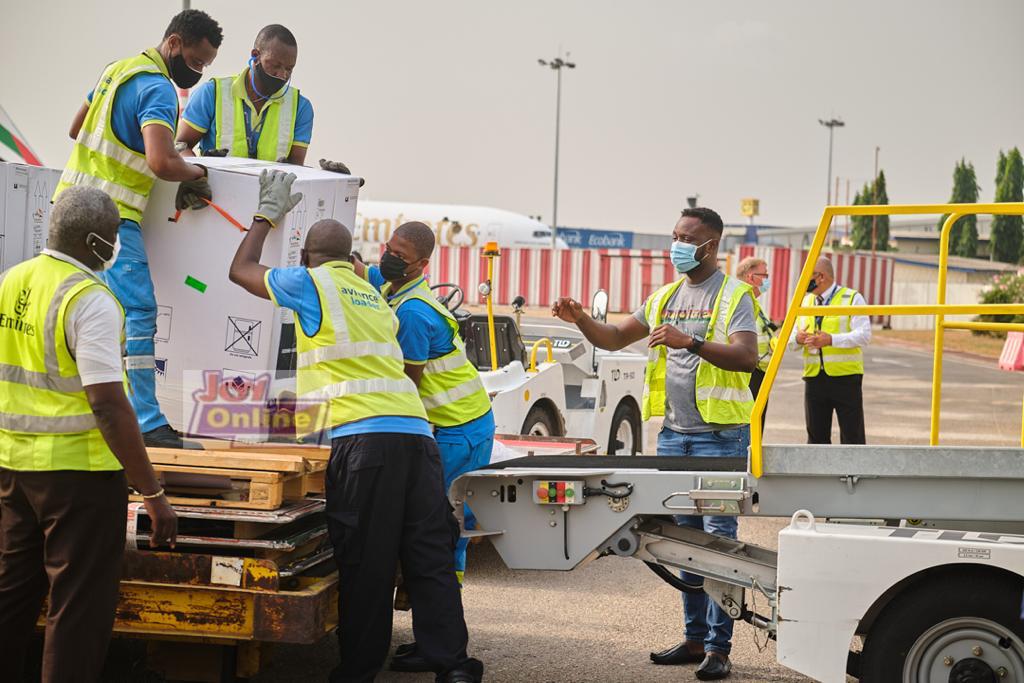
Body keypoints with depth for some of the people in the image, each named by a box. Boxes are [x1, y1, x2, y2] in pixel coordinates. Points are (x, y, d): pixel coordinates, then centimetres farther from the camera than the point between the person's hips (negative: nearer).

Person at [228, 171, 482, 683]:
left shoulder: (311, 283, 6)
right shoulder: (372, 296, 25)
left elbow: (241, 270, 20)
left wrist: (268, 213, 32)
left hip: (365, 436, -6)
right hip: (417, 432, 6)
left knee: (365, 565, -3)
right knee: (430, 558, 3)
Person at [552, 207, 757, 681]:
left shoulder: (733, 295, -5)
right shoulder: (665, 297, 15)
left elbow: (746, 357, -20)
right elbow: (614, 339, 19)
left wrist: (689, 341, -31)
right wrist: (580, 320, 0)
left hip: (719, 434, -7)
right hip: (673, 433, 7)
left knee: (718, 538, -7)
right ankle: (695, 638, 18)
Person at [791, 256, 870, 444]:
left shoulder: (852, 299, -1)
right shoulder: (805, 302, 16)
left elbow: (864, 335, -11)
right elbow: (791, 340, 16)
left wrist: (832, 340, -23)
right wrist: (797, 339, -8)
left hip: (845, 377, -5)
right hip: (814, 378, 5)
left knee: (852, 437, -3)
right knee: (816, 436, 8)